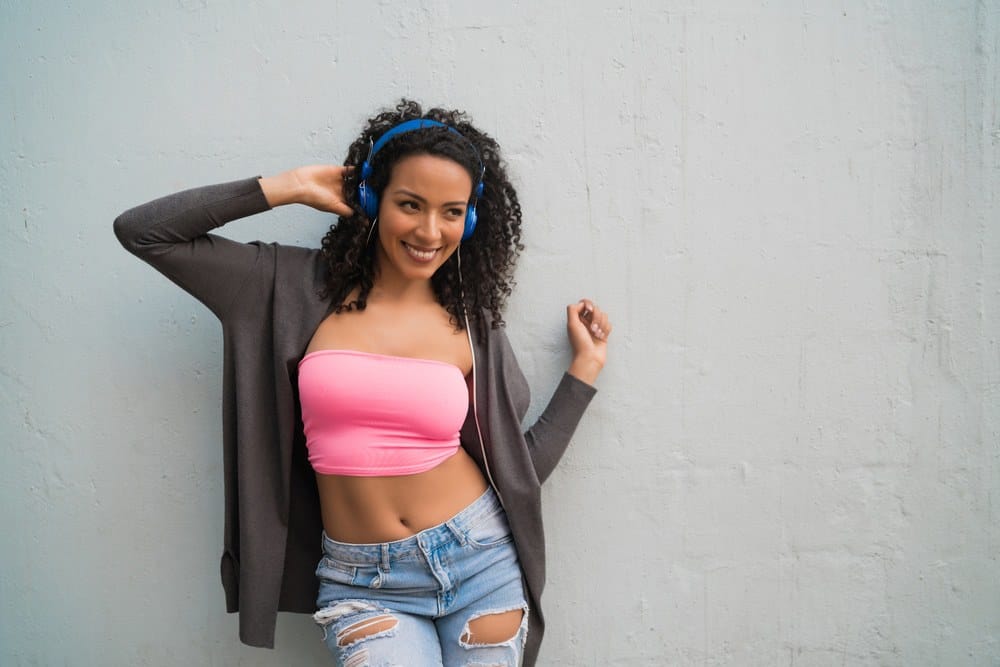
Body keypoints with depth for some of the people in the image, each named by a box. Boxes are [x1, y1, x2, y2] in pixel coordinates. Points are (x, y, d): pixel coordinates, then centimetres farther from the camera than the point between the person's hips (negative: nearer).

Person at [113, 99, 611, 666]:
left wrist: (586, 366, 7)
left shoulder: (473, 326, 1)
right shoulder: (303, 290, -2)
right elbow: (142, 232, -3)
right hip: (363, 583, -1)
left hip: (478, 559, 2)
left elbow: (516, 471, 4)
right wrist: (287, 189, -6)